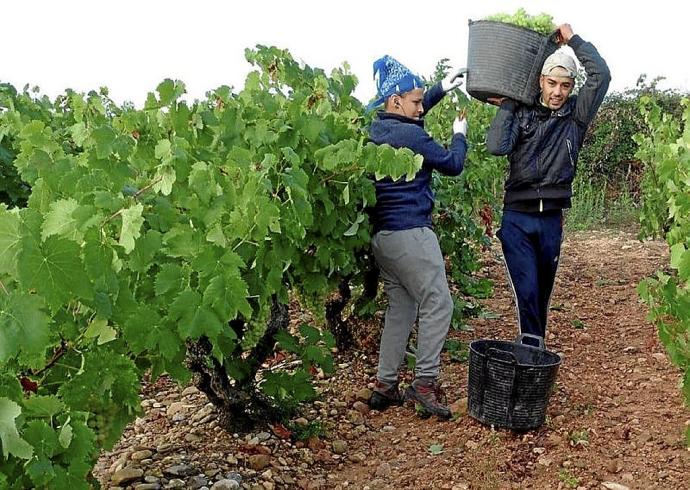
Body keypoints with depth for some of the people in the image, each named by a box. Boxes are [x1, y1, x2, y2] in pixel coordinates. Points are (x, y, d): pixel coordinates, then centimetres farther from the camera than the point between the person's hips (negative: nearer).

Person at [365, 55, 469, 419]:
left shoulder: (376, 129, 10)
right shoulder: (410, 135, -14)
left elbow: (409, 114, 32)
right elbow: (452, 165, -2)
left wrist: (441, 89, 32)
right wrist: (459, 135, 16)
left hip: (381, 232, 9)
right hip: (409, 233, -9)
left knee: (401, 307, 15)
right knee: (438, 305, 0)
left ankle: (385, 385, 18)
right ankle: (425, 382, 2)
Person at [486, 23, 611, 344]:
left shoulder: (576, 115, 4)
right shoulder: (521, 113, 1)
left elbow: (601, 74, -7)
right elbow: (496, 146, -16)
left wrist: (573, 39, 1)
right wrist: (506, 105, -8)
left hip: (552, 219, 2)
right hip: (517, 219, -2)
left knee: (543, 294, 15)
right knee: (526, 292, -9)